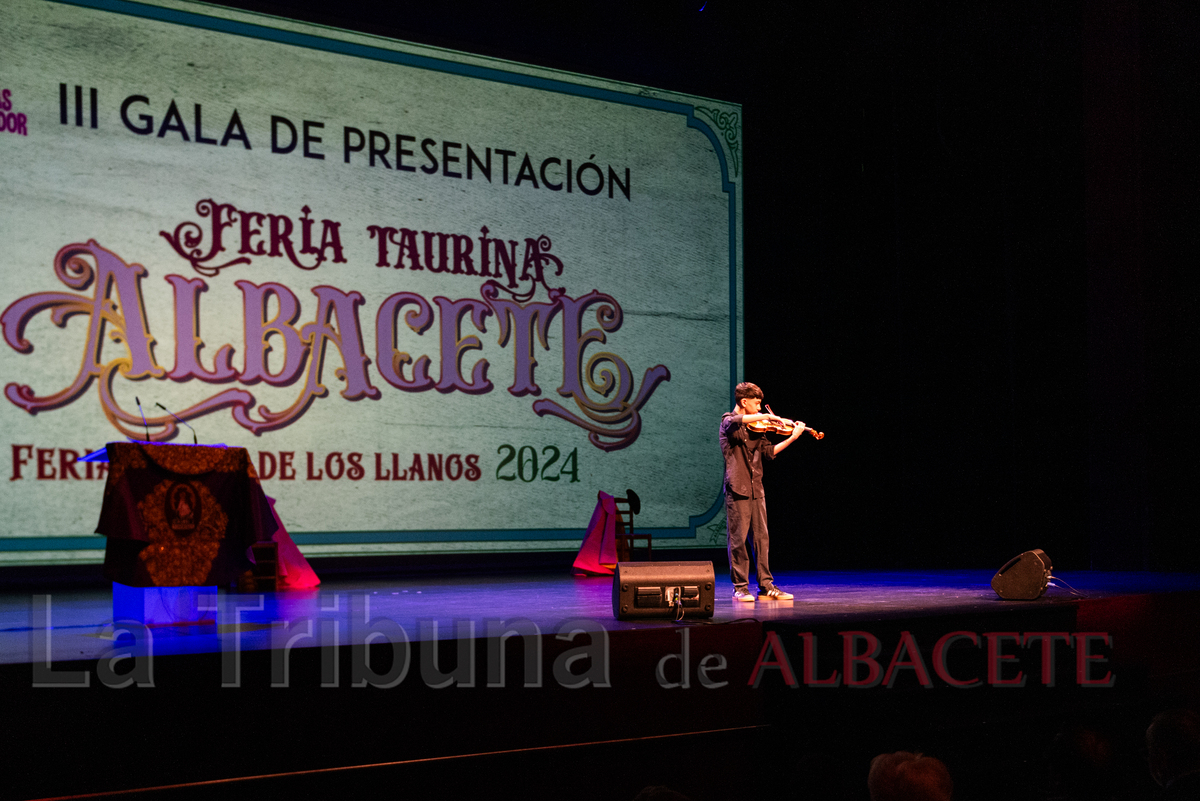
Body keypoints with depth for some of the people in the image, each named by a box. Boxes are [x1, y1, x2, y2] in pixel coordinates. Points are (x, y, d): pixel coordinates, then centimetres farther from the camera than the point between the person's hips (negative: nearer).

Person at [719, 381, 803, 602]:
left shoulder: (755, 428, 17)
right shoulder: (729, 421, -3)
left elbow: (769, 451, 13)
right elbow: (737, 421, -28)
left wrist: (793, 437, 5)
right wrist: (767, 416, -23)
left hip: (756, 490, 6)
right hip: (737, 489, -6)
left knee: (762, 539, 6)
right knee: (738, 540, -3)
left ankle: (766, 586, 10)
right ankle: (740, 588, 4)